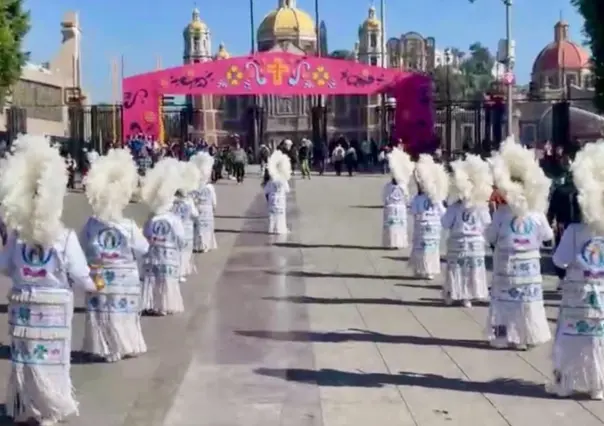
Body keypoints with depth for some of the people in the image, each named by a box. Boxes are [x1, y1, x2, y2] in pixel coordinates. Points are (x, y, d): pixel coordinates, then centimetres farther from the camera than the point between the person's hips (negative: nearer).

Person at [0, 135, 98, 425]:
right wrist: (94, 285, 9)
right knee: (51, 359, 7)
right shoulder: (65, 238, -17)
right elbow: (80, 277, -12)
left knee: (24, 356, 13)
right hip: (54, 307, -3)